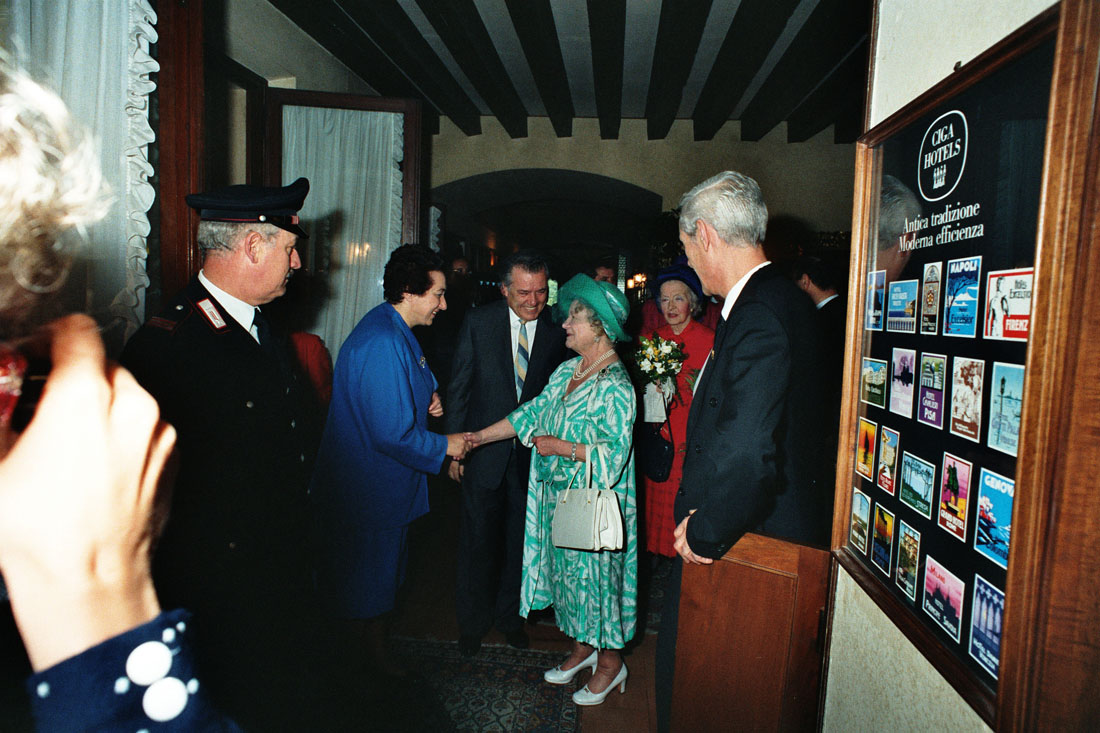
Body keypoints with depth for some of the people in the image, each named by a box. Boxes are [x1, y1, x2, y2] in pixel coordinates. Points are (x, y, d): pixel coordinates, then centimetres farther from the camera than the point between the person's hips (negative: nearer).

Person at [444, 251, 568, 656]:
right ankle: (472, 620, 34)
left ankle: (509, 614, 39)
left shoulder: (557, 331, -6)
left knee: (519, 539, 16)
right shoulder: (478, 322, -7)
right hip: (484, 451, -1)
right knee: (477, 539, 11)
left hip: (533, 453, 1)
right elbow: (459, 387, -3)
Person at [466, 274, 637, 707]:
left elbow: (616, 451, -23)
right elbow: (533, 411, 7)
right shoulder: (567, 370, 5)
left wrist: (562, 447, -21)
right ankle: (583, 647, 38)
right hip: (559, 494, 8)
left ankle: (611, 661, 27)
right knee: (569, 570, 18)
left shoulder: (615, 385, -19)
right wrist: (482, 436, 5)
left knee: (595, 574, 6)